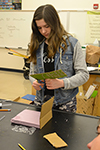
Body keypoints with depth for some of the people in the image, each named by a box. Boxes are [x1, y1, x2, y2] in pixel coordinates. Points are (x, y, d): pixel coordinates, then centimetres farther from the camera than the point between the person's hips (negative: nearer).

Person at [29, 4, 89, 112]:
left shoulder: (71, 43, -7)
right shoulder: (37, 45, 4)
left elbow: (84, 74, -9)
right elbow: (32, 72, 12)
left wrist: (62, 83, -23)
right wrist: (34, 82, -10)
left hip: (64, 102, -3)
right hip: (41, 100, 3)